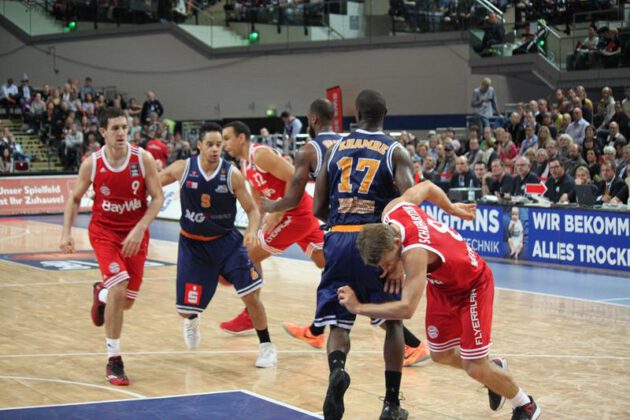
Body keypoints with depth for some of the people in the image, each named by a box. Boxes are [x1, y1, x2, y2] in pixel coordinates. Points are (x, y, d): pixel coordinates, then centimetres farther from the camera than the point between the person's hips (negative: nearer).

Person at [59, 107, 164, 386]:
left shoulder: (143, 159, -12)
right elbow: (75, 198, 4)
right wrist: (66, 232, -8)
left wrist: (139, 230, -20)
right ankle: (114, 361, -10)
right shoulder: (91, 164, -10)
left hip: (135, 234, 2)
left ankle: (101, 294, 47)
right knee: (119, 287, -22)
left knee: (126, 301, 6)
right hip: (104, 231, -2)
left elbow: (157, 198, -8)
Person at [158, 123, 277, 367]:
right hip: (193, 244, 1)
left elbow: (252, 209, -8)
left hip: (226, 240, 0)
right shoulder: (182, 169, -13)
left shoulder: (232, 175, -14)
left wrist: (252, 230, -28)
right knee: (185, 308, 2)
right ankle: (191, 320, 42)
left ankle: (267, 347, 7)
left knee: (250, 294, -11)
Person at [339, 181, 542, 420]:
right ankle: (494, 368, 41)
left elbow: (407, 309, -46)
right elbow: (426, 187, -1)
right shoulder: (393, 209, -21)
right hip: (441, 286, 8)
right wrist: (452, 209, 16)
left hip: (473, 286, -8)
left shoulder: (415, 252, -42)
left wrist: (358, 307, -39)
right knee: (441, 355, 13)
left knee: (475, 368, -9)